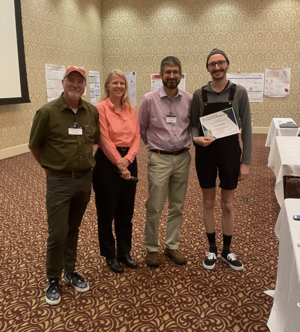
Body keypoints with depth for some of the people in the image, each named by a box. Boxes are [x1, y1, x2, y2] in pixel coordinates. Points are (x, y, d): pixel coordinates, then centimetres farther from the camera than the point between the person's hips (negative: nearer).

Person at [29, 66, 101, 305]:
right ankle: (53, 280, 20)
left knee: (73, 229, 17)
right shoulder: (47, 112, -11)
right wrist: (49, 167, 7)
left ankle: (70, 271, 34)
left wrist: (86, 164, 11)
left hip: (85, 178, 4)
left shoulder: (92, 112, 1)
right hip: (59, 181, -4)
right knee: (58, 233, 0)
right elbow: (34, 146, 0)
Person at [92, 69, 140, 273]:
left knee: (126, 210, 13)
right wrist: (119, 164, -14)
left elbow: (136, 137, 4)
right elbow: (105, 140, -14)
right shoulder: (101, 108, -8)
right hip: (107, 161, -6)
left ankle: (125, 252, 29)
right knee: (107, 211, 7)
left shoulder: (131, 109, 9)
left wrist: (127, 159, -12)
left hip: (128, 160, 6)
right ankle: (110, 255, 24)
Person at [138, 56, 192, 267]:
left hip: (182, 158, 3)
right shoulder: (149, 100, -4)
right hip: (159, 159, -2)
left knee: (178, 206, 12)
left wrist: (184, 144, 8)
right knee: (155, 207, 1)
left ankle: (172, 246, 26)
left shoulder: (189, 100, 1)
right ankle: (152, 248, 18)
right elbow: (142, 129, 8)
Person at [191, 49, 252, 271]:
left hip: (230, 152, -1)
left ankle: (227, 251, 27)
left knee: (228, 205, 9)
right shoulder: (199, 95, 1)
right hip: (205, 152, 1)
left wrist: (246, 161, -7)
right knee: (209, 203, 10)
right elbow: (194, 124, 6)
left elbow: (246, 129, -3)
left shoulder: (239, 93, -2)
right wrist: (195, 138, -18)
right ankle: (212, 249, 27)